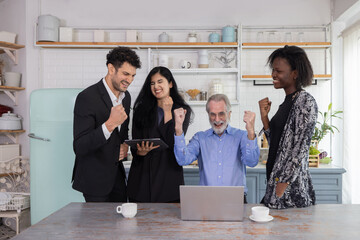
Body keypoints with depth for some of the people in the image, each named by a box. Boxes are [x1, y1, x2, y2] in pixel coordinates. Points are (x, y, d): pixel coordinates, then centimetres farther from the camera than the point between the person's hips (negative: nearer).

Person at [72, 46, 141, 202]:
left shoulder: (126, 96, 4)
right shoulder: (87, 97, -21)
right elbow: (79, 148, -25)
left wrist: (125, 145, -1)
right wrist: (110, 124, -36)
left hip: (117, 175, 7)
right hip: (95, 180, -7)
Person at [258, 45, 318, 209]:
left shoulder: (305, 101, -13)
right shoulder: (287, 102, 13)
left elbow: (300, 149, -18)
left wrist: (281, 188, -19)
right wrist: (264, 116, 1)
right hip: (275, 180, 8)